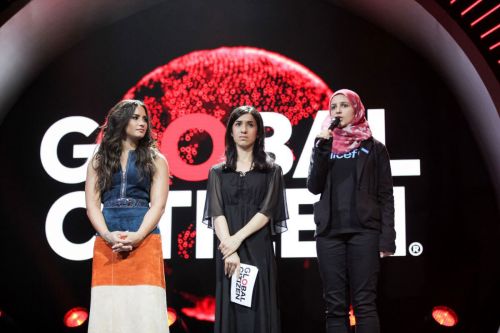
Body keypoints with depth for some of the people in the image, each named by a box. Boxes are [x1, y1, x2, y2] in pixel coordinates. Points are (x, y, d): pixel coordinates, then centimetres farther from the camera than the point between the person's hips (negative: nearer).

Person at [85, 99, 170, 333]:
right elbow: (92, 205, 5)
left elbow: (158, 205, 1)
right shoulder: (98, 160, 14)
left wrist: (137, 236, -14)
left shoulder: (155, 160, 11)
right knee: (108, 307, -3)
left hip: (144, 241, -1)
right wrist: (108, 235, -12)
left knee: (144, 306, -10)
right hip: (106, 243, 1)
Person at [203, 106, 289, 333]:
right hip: (227, 249, 1)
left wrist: (238, 238, -15)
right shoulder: (217, 172, 12)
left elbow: (267, 211, -3)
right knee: (230, 311, 0)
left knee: (258, 311, -3)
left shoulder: (271, 171, 9)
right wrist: (230, 251, -15)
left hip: (259, 250, -1)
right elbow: (217, 213, -1)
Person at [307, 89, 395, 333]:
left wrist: (387, 238, -6)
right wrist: (322, 147, -5)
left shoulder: (373, 148, 8)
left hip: (364, 231, -2)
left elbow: (385, 196, 3)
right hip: (329, 233, 3)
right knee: (335, 305, 2)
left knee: (364, 303, -7)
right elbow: (314, 186, 3)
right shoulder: (324, 146, 15)